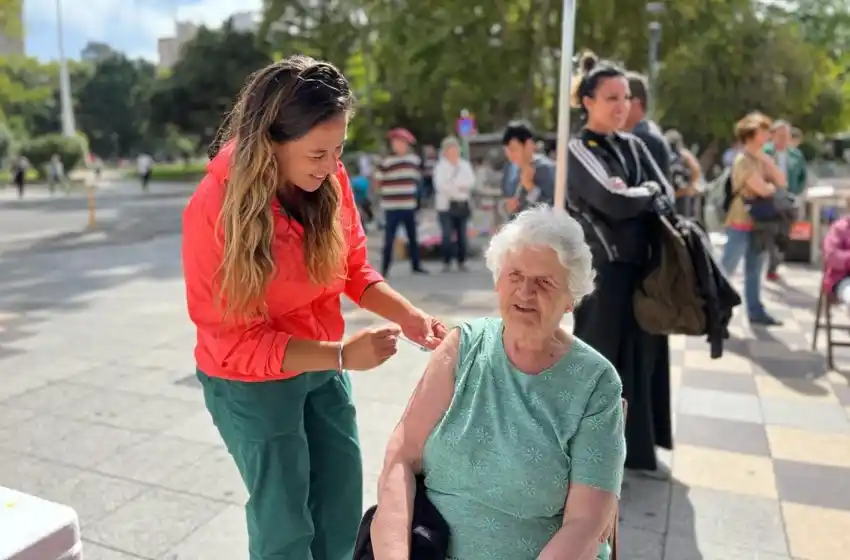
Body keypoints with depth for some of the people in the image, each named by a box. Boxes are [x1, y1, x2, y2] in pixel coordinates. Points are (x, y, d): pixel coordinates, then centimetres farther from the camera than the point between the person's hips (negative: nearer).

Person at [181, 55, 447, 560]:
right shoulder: (214, 209, -26)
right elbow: (233, 339, -22)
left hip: (323, 367, 5)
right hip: (251, 382, -4)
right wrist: (341, 355, -31)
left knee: (344, 506, 17)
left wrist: (410, 316, -18)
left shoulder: (331, 180, -14)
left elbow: (355, 269, -1)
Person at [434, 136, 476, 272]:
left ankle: (462, 261, 13)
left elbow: (471, 181, -2)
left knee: (462, 234, 5)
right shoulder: (440, 166, -1)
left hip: (463, 204, 4)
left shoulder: (465, 165, 11)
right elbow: (440, 185, -13)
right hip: (446, 204, -4)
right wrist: (459, 187, -7)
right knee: (447, 235, -8)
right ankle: (446, 263, -1)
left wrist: (452, 185, -14)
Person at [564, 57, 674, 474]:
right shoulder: (577, 148, -7)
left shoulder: (633, 146, 14)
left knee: (643, 354, 12)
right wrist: (646, 190, -3)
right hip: (603, 270, -7)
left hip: (643, 265, 7)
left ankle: (635, 447, 28)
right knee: (600, 358, 1)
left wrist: (631, 195, -12)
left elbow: (667, 197, 5)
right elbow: (613, 203, -20)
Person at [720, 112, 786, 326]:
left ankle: (755, 311, 21)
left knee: (754, 272, 13)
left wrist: (767, 160, -2)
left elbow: (781, 183, 4)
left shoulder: (763, 158, 11)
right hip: (741, 223, -8)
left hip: (760, 222, 8)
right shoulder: (743, 160, -15)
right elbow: (764, 190, -20)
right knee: (725, 269, -3)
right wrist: (772, 185, 2)